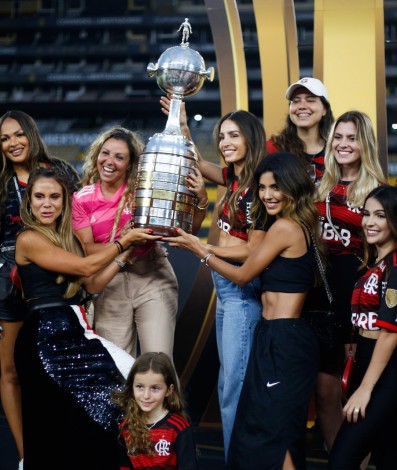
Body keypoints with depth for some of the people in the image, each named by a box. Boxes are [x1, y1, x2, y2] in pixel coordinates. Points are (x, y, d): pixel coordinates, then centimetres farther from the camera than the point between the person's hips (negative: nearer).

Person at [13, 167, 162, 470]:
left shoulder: (67, 238, 18)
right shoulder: (29, 239, -8)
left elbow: (93, 284, 11)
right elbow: (85, 266, -12)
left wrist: (127, 252, 8)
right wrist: (124, 241, -2)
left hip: (74, 331, 8)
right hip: (47, 336, -8)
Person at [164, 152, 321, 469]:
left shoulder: (284, 227, -14)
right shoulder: (301, 226, 14)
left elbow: (242, 276, -7)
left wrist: (198, 249, 1)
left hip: (281, 339, -10)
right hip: (285, 336, 10)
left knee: (274, 434, -4)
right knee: (261, 428, 14)